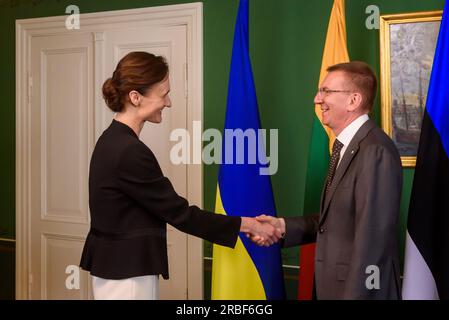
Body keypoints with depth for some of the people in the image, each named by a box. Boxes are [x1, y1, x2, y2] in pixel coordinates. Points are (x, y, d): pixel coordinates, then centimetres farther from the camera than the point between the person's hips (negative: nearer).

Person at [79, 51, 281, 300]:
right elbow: (178, 212, -18)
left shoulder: (113, 141, 8)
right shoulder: (129, 152, -22)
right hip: (126, 275, -9)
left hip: (117, 267, 9)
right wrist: (247, 224, -10)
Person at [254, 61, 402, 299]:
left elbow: (371, 240, -24)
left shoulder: (375, 151, -21)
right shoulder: (346, 148, 9)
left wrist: (353, 295, -22)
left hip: (360, 288, -9)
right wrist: (284, 226, -1)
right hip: (336, 285, 9)